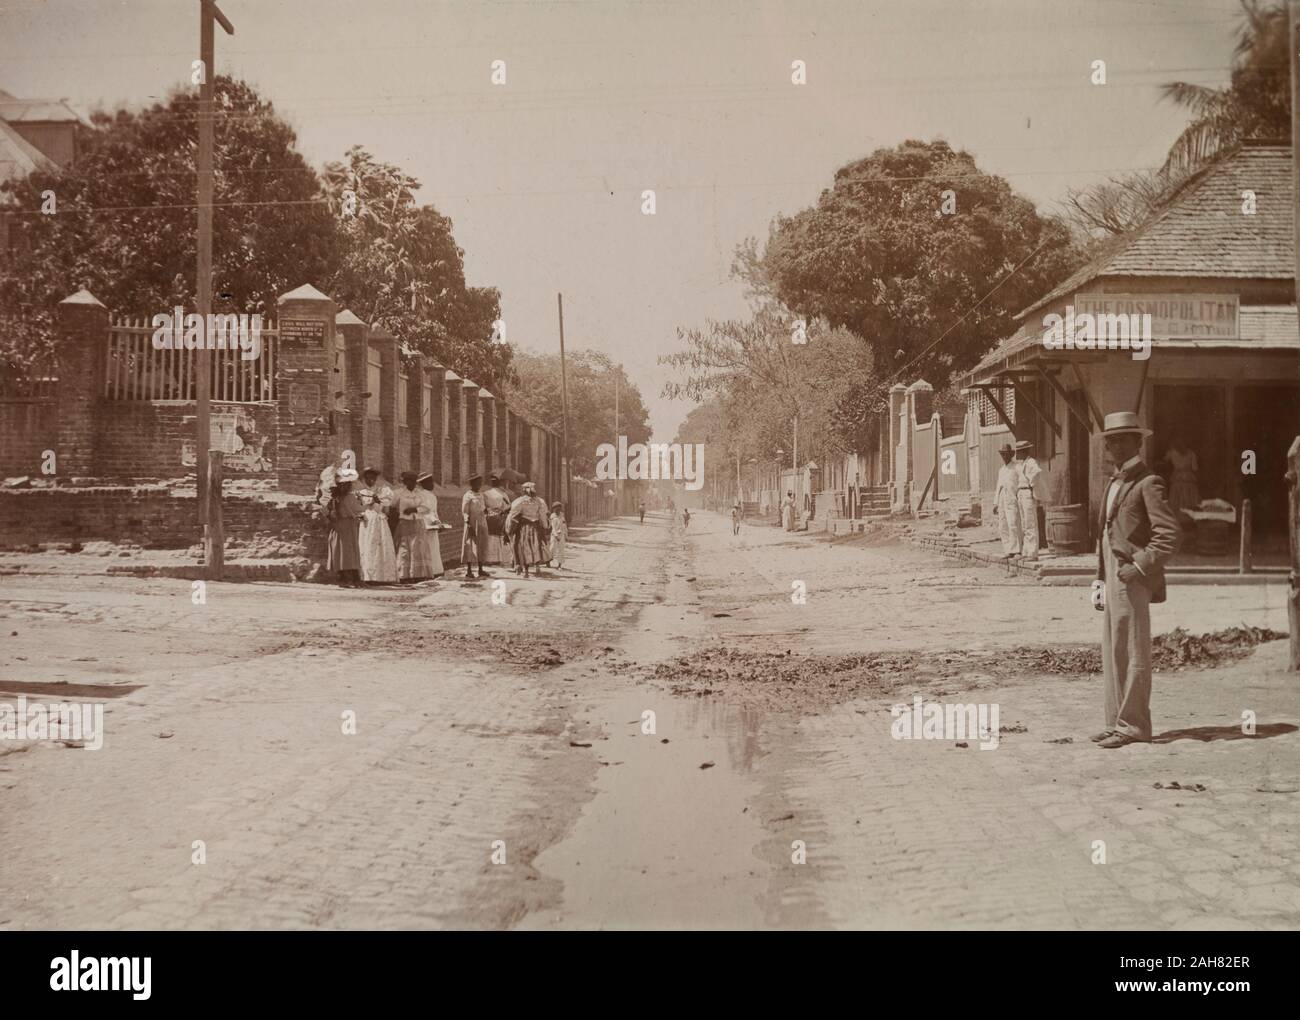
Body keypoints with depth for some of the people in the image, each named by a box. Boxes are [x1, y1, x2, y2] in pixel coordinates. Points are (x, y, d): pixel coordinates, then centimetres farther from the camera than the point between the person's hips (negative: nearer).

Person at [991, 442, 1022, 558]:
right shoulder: (1001, 470, 21)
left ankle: (1017, 550, -13)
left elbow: (1021, 484, -6)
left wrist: (1020, 501, -15)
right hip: (1002, 502, 7)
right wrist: (995, 503, 17)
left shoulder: (1017, 467, 0)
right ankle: (1008, 551, 3)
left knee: (1013, 525, -15)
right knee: (1003, 527, 2)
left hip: (1013, 501, -7)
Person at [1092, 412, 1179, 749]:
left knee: (1132, 654, -4)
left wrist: (1140, 567, -19)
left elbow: (1169, 534, -15)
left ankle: (1132, 725, 1)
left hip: (1132, 581, -9)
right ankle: (1118, 722, 18)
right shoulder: (1115, 484, 19)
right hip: (1112, 579, 9)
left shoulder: (1148, 483, -9)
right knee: (1112, 654, 11)